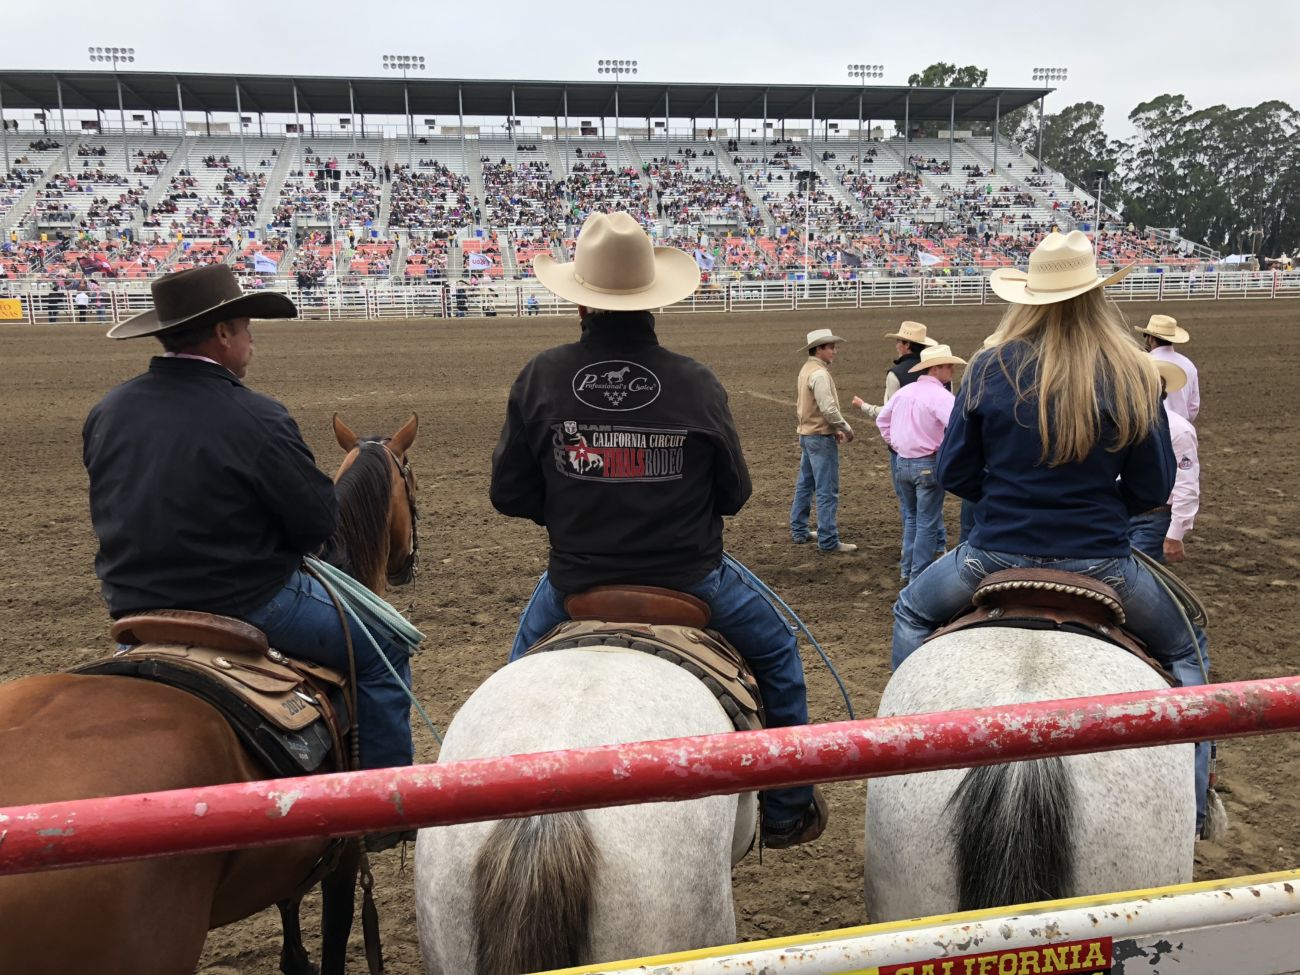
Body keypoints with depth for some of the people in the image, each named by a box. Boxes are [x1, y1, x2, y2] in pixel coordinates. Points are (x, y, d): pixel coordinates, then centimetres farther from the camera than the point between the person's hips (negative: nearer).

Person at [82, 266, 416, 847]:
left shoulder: (107, 413, 0)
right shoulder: (254, 419, -19)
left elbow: (113, 515, 11)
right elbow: (320, 523, -14)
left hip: (132, 609, 7)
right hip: (248, 609, -7)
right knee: (383, 648, 9)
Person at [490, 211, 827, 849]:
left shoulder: (540, 379, -12)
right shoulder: (696, 384, -14)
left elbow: (508, 494, -5)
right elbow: (734, 493, -4)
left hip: (575, 584, 2)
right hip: (690, 577, -1)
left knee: (522, 666, 33)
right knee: (776, 652, 26)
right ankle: (788, 809, 34)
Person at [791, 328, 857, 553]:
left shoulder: (806, 370, 12)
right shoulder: (819, 374, -19)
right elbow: (829, 409, -26)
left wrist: (833, 429, 16)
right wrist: (846, 429, -11)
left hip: (806, 433, 10)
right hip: (821, 438, -10)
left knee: (805, 484, 17)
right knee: (827, 491, -6)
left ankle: (799, 531, 27)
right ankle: (828, 540, -3)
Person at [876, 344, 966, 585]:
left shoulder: (904, 391, 8)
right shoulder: (940, 395, -16)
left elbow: (882, 419, 19)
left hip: (902, 462, 7)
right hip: (928, 464, -7)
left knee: (911, 517, 20)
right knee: (927, 523, 2)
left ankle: (907, 571, 25)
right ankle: (919, 576, 6)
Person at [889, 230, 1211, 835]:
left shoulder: (992, 367, -6)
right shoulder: (1132, 375, -6)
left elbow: (953, 474, -2)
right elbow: (1153, 489, -1)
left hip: (995, 557, 0)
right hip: (1101, 565, 1)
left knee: (912, 613, 30)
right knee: (1182, 652, 28)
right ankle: (1191, 801, 28)